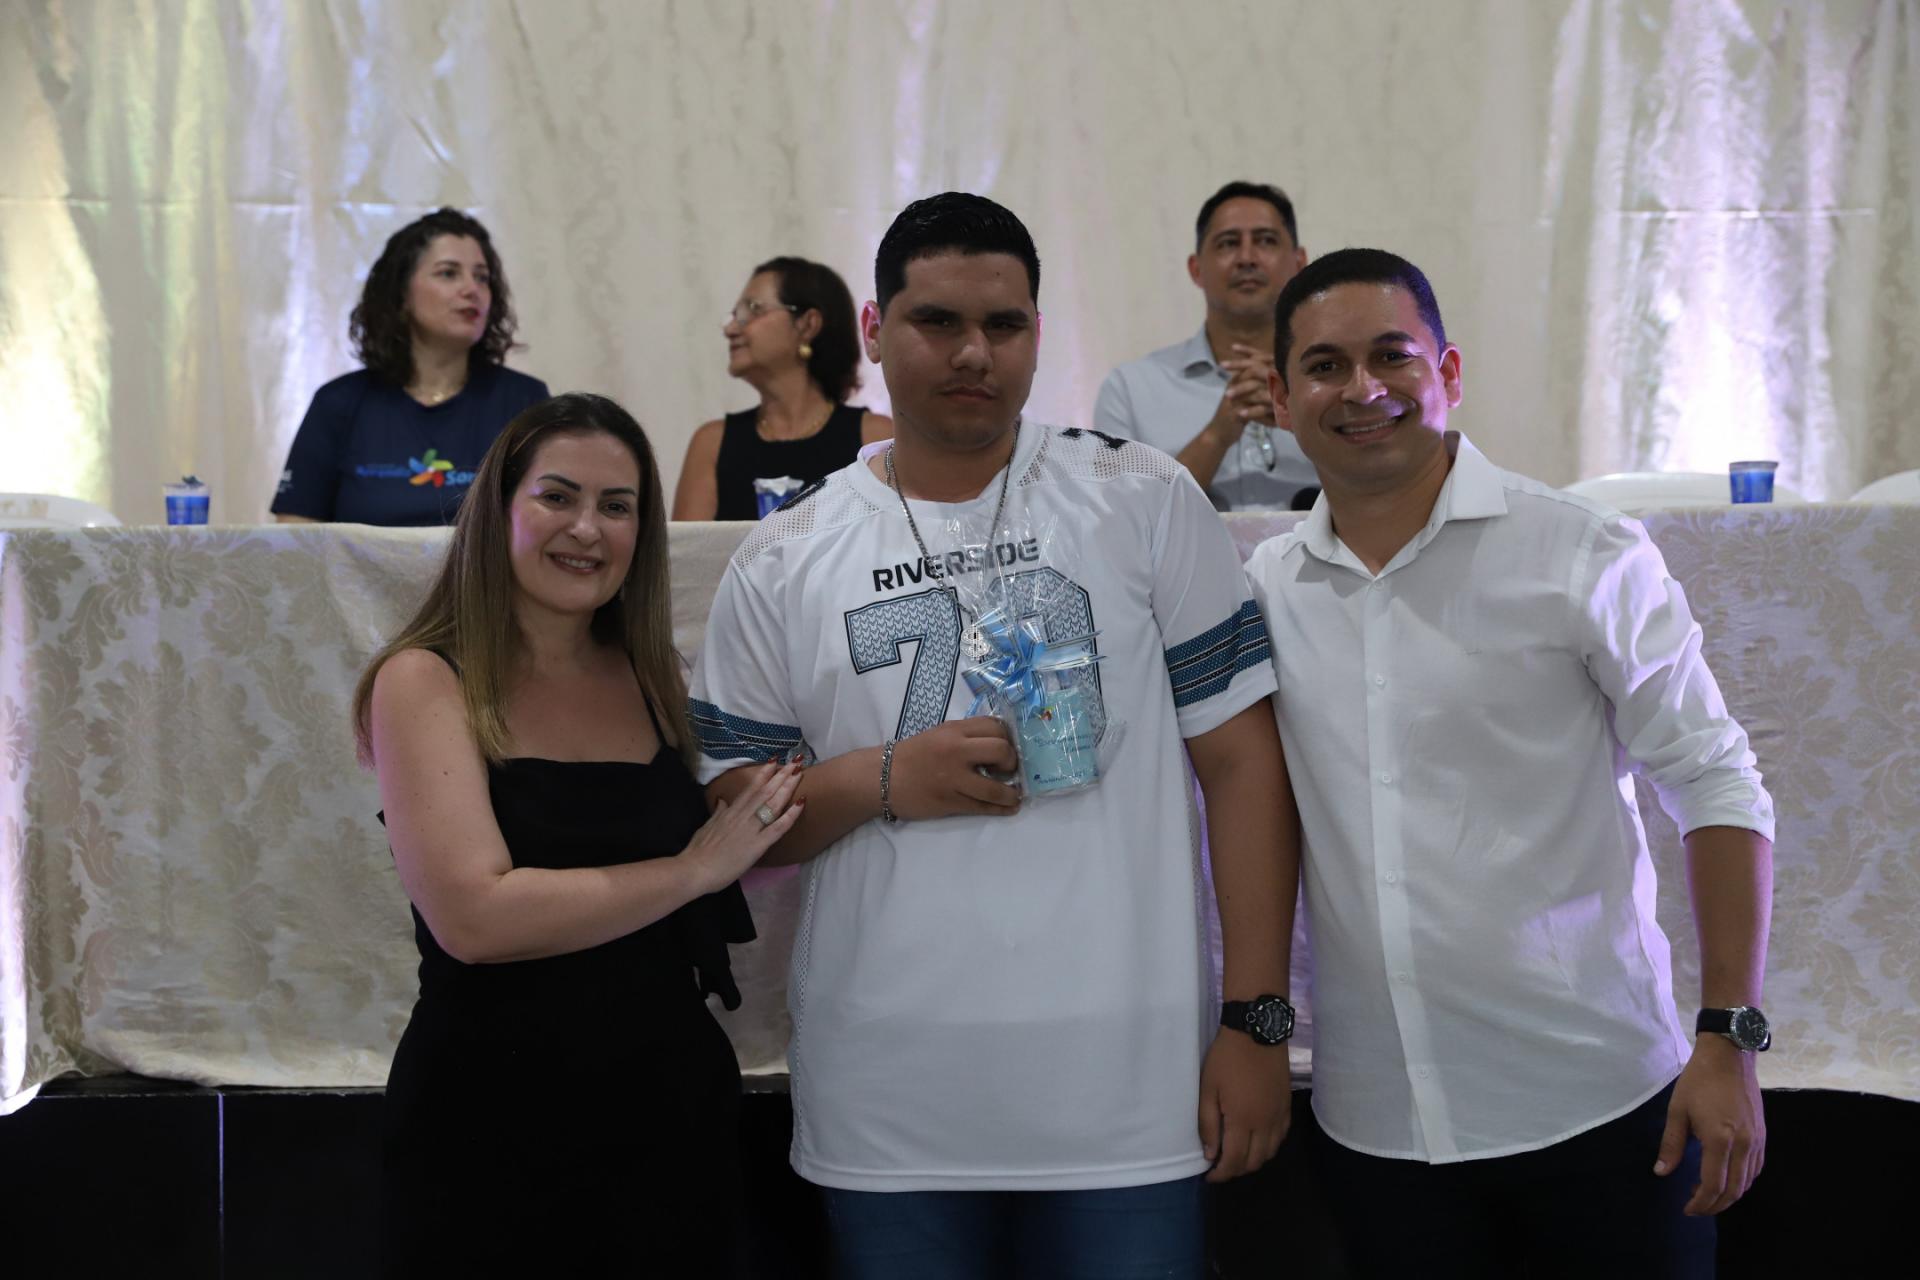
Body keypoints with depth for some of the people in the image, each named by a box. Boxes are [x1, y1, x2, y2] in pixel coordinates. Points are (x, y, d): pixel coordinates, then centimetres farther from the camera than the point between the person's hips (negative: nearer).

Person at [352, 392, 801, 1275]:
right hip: (488, 1136, -4)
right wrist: (692, 868, -16)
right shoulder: (425, 681, -8)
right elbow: (475, 915, -20)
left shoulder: (654, 681, 6)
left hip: (672, 1115, 4)